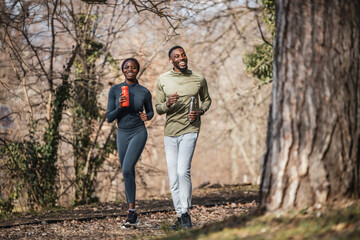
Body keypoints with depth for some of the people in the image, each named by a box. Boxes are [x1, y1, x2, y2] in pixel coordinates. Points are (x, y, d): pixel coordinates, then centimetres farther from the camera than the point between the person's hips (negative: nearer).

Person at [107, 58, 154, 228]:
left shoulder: (144, 92, -3)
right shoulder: (114, 90, -1)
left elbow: (150, 112, 14)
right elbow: (109, 118, -2)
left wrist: (147, 117, -10)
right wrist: (119, 107, -20)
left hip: (139, 133, -3)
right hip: (122, 135, 3)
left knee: (127, 170, -23)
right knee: (128, 175, 9)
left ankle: (131, 210, -17)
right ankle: (133, 217, 19)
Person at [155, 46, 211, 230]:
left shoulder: (198, 79, 1)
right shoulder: (163, 80, 2)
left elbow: (207, 99, 17)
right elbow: (158, 109, 7)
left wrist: (200, 111, -4)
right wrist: (168, 104, -16)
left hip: (189, 130, -2)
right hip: (170, 132, 3)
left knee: (183, 171, -19)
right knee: (173, 178, 4)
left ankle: (186, 214, -11)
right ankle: (180, 215, 15)